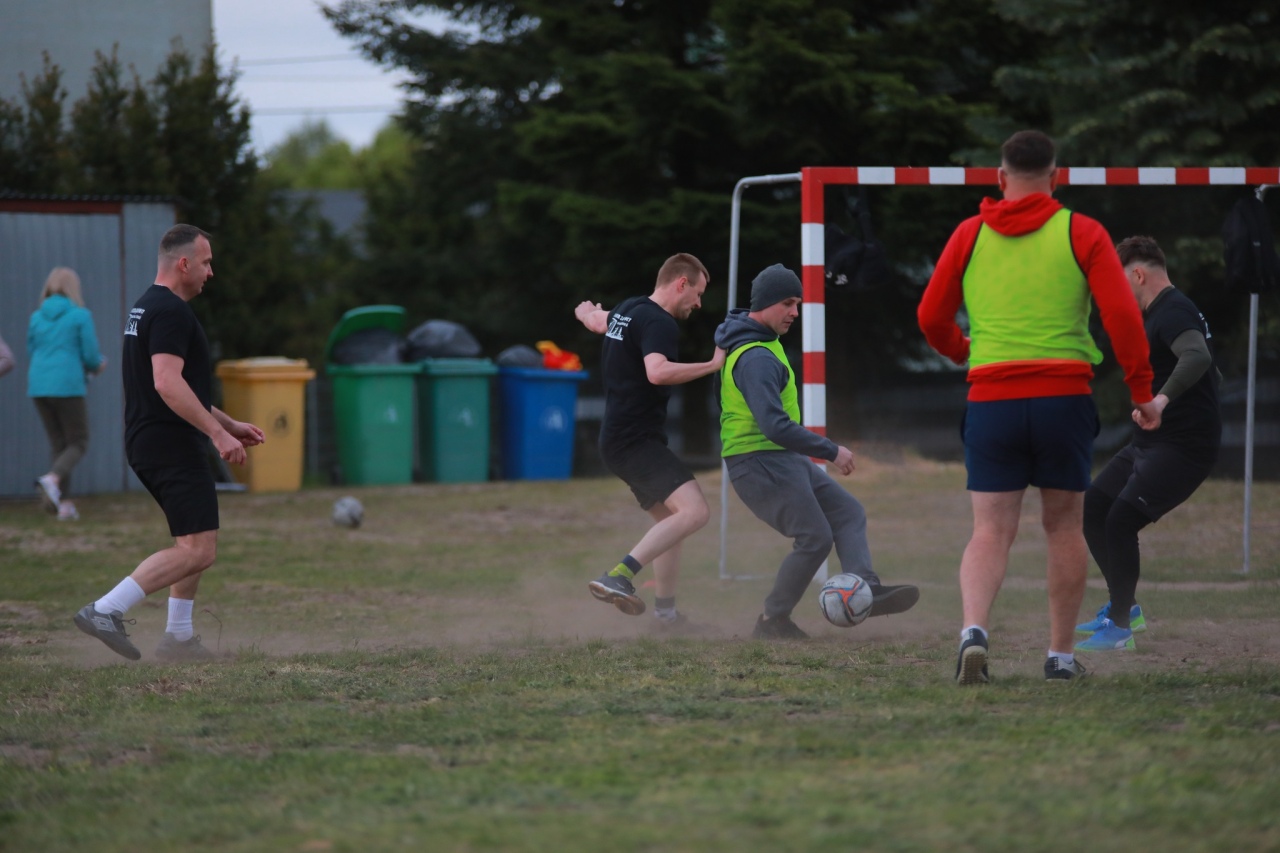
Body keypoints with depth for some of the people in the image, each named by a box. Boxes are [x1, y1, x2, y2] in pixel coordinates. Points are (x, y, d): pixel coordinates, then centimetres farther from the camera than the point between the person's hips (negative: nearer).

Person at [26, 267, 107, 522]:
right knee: (78, 445, 5)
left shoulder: (37, 318, 10)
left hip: (38, 388, 5)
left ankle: (64, 504, 6)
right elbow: (91, 357, -6)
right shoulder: (81, 316, -4)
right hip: (68, 387, -5)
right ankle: (51, 480, -22)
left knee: (59, 445, 15)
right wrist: (98, 365, 18)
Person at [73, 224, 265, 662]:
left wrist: (228, 423, 29)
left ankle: (178, 637, 16)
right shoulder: (170, 312, -15)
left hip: (145, 445, 11)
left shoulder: (146, 308, 19)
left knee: (195, 544, 17)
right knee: (197, 551, -13)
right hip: (172, 445, -11)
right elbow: (167, 384, -26)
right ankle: (106, 610, -19)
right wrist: (219, 433, -25)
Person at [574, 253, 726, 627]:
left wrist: (588, 311, 63)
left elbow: (596, 319, 39)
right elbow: (658, 372, -34)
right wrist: (714, 364, -26)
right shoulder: (658, 323, -15)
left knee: (669, 520, 20)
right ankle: (618, 577, -30)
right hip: (636, 440, -11)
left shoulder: (628, 310, 15)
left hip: (619, 439, 11)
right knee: (694, 511, -24)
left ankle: (666, 610, 23)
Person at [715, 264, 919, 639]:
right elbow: (776, 426, -31)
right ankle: (773, 620, 2)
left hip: (783, 460, 11)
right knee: (815, 539, -9)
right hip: (762, 463, -11)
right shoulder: (757, 358, -23)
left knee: (848, 512, 5)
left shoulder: (761, 340, 13)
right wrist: (831, 451, -24)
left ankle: (865, 589, -11)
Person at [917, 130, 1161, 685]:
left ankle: (974, 628, -25)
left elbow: (931, 317, 12)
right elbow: (1123, 316, -5)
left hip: (990, 397, 1)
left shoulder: (970, 235, 7)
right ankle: (1062, 654, 15)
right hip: (1063, 395, -1)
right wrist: (1142, 393, 3)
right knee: (1063, 525, 12)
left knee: (991, 530, 0)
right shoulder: (1082, 233, 2)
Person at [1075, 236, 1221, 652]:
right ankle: (1123, 607, 20)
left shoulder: (1173, 312, -16)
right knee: (1092, 508, 10)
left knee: (1120, 521, -16)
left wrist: (1163, 399, -45)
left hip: (1182, 447, -11)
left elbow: (1197, 357, -37)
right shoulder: (1158, 313, 17)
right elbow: (1209, 372, 29)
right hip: (1148, 445, 11)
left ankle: (1120, 626, -6)